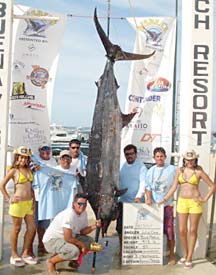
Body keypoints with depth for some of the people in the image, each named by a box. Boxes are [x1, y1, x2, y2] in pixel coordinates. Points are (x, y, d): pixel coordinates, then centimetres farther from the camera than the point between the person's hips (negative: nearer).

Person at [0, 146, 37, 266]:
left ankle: (25, 253, 19)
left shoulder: (29, 170, 10)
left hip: (29, 202, 6)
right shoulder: (14, 170, -6)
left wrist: (33, 199, 7)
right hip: (18, 203, -6)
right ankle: (14, 255, 17)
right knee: (17, 229, 4)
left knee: (32, 228, 6)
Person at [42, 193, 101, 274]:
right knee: (74, 251, -31)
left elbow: (82, 231, 7)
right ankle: (51, 261, -7)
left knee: (89, 241, 0)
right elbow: (68, 238, -29)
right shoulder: (69, 215, -29)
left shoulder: (84, 213, -2)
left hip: (67, 237, 9)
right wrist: (82, 245, -17)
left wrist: (93, 227, -11)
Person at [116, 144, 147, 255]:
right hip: (122, 201, 4)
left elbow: (143, 183, -14)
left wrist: (139, 196, -26)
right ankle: (121, 249, 22)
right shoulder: (122, 166, 10)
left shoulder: (141, 167, -5)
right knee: (120, 227, 8)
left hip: (136, 202, -4)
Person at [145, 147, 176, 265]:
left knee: (169, 230, -2)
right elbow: (148, 186, 8)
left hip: (167, 204, -2)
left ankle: (171, 255, 9)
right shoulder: (151, 171, 8)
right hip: (153, 204, 2)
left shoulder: (171, 169, 1)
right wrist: (148, 198, -6)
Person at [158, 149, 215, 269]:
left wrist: (205, 199, -6)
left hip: (195, 203, -3)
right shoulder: (180, 170, 4)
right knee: (182, 231, 4)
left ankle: (189, 259, 13)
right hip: (182, 202, 3)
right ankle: (185, 255, 24)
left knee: (193, 231, 4)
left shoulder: (199, 172, -4)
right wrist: (164, 199, 2)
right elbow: (174, 187, 7)